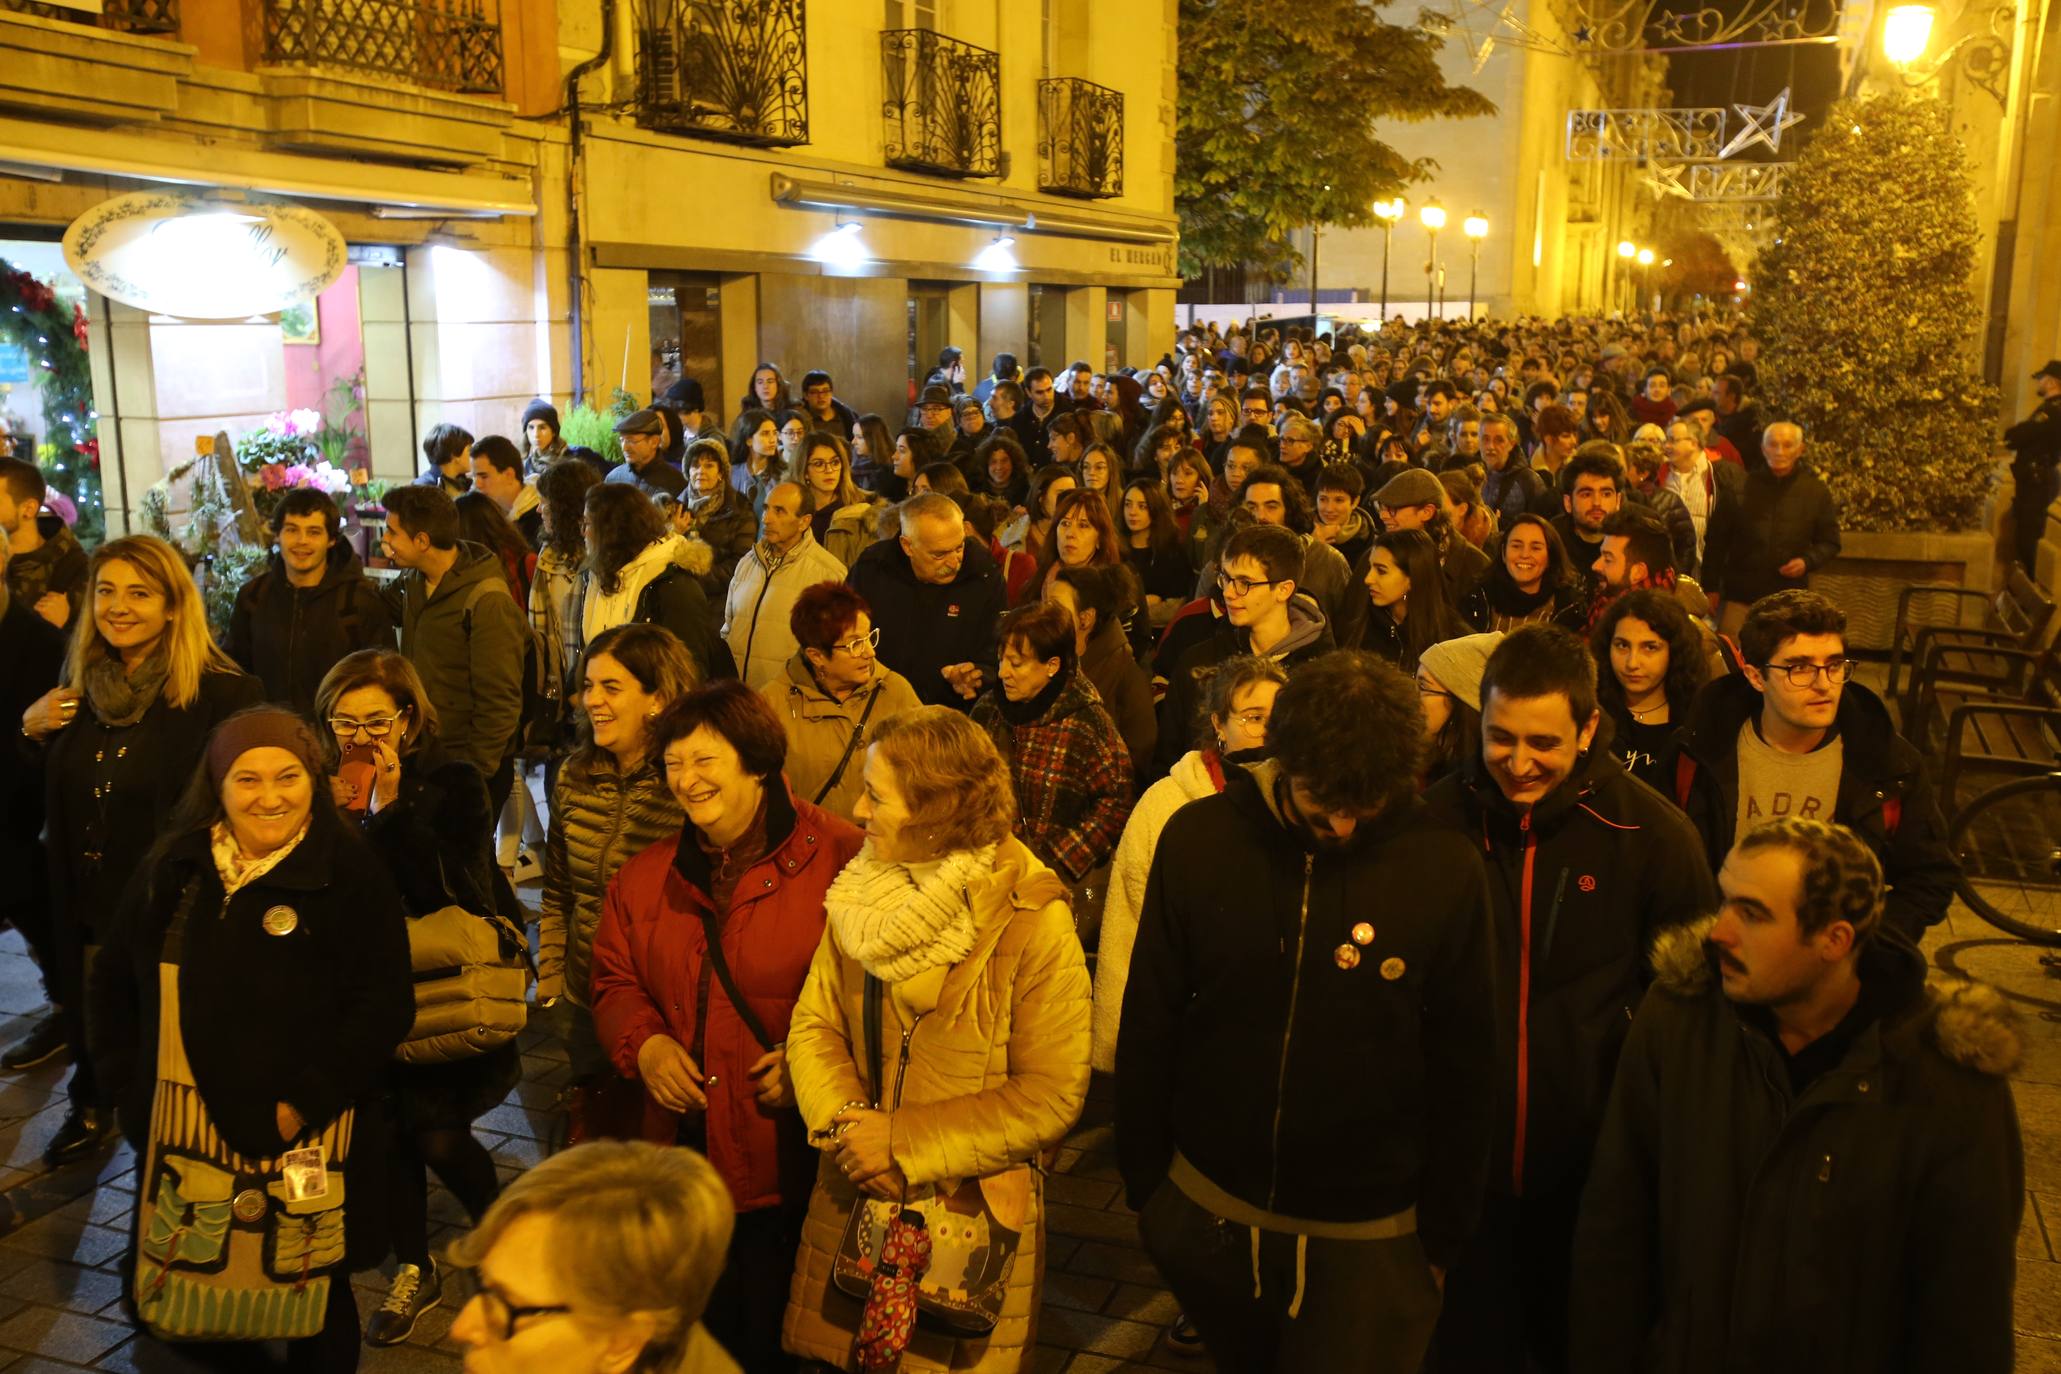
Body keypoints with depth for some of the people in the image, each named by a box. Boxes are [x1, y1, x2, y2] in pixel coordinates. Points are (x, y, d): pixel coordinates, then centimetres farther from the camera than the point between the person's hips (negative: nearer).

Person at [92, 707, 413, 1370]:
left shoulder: (350, 870, -8)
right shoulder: (175, 866, 7)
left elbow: (385, 1005, -12)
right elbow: (115, 981, 17)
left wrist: (303, 1105, -16)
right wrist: (128, 1082, 8)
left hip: (302, 1139, -4)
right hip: (184, 1134, 4)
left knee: (311, 1305, 7)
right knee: (194, 1307, 11)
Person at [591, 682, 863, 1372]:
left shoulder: (839, 857, -10)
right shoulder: (646, 877, 9)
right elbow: (615, 981, 16)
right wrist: (645, 1043, -3)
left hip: (796, 1166, -5)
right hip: (685, 1155, 5)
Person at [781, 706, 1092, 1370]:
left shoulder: (1033, 923, -17)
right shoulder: (860, 895, 0)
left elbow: (1051, 1096, -17)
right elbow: (813, 1023, 2)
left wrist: (905, 1143, -18)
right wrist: (843, 1118, -17)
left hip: (972, 1216, -4)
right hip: (854, 1202, 5)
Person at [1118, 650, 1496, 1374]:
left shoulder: (1446, 868, -15)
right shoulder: (1198, 838, -12)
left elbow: (1461, 1069, -5)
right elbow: (1147, 1027, -2)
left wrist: (1444, 1236, 1)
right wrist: (1143, 1181, 2)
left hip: (1368, 1240, -2)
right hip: (1206, 1215, 2)